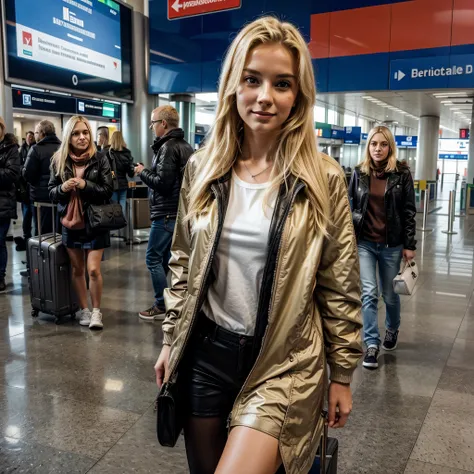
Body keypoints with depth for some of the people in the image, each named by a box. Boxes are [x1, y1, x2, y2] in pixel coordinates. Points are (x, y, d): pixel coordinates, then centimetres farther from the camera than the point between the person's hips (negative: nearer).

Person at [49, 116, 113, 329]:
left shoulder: (100, 159, -5)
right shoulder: (59, 160, 2)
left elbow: (108, 191, -8)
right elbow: (51, 192, 6)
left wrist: (85, 185, -21)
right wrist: (63, 187, -16)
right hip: (70, 221, 3)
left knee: (93, 270, -6)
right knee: (77, 269, 11)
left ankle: (96, 311, 11)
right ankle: (84, 309, 25)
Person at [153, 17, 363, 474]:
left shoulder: (323, 179, -10)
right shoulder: (202, 168, -2)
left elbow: (340, 287, -4)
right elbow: (183, 264, 7)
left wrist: (342, 374, 0)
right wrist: (171, 340, 10)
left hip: (283, 361, -3)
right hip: (206, 351, 4)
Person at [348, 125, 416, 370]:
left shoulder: (402, 174, -3)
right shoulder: (359, 173, 1)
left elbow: (409, 211, -2)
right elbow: (350, 206, 7)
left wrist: (409, 245, -5)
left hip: (391, 244, 0)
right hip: (364, 243, 1)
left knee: (389, 293, 13)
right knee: (369, 294, -5)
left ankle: (392, 329, 42)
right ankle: (372, 344, 4)